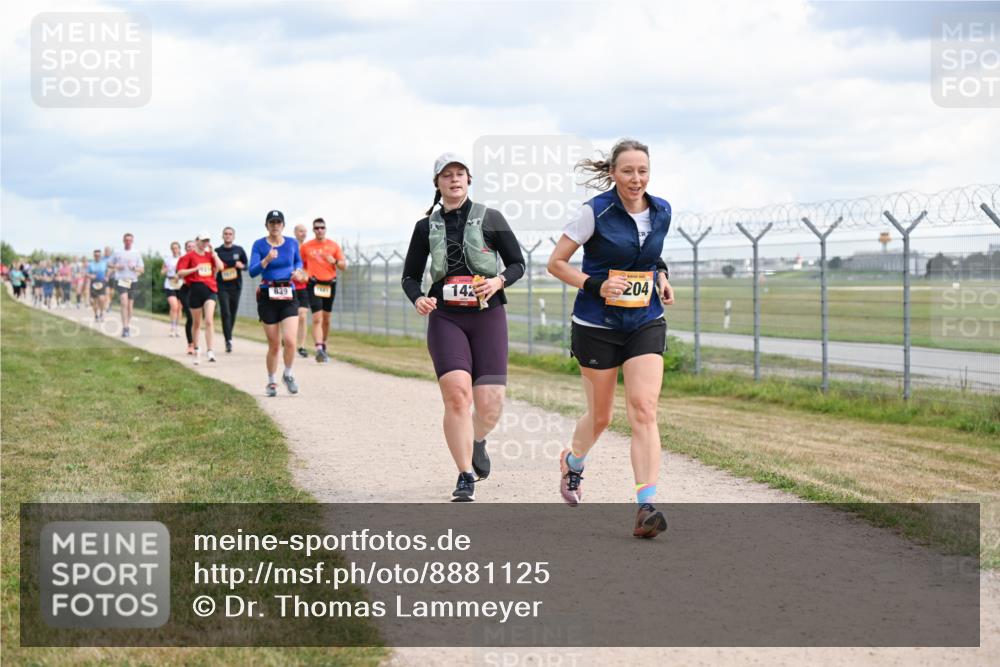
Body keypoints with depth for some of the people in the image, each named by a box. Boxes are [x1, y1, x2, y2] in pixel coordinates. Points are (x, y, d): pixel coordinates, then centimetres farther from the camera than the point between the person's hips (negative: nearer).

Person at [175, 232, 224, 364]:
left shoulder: (210, 255, 12)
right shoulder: (190, 256, 1)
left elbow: (220, 267, -3)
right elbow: (180, 273, -6)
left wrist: (213, 252, -1)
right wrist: (195, 269, -16)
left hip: (210, 289, 1)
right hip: (195, 289, -1)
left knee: (209, 320, -13)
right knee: (196, 322, 10)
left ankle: (210, 351, -18)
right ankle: (196, 349, 27)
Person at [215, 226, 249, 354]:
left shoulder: (239, 250, 7)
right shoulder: (217, 251, 1)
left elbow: (246, 265, 11)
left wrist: (241, 266, -9)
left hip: (236, 286, 2)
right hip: (222, 287, -2)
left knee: (233, 313, 9)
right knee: (225, 313, -12)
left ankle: (229, 336, 26)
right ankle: (228, 340, -14)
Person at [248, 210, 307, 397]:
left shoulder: (292, 243, 4)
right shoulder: (259, 245, -3)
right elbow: (252, 271, -12)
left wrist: (298, 271, 2)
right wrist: (266, 260, -27)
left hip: (289, 297, 1)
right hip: (267, 297, -1)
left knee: (289, 340, -16)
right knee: (274, 345, 3)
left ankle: (288, 375, 10)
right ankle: (271, 382, 23)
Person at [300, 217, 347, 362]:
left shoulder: (334, 245, 5)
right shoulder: (306, 246, 3)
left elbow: (344, 266, 5)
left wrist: (334, 261, -14)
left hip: (330, 284, 3)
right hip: (314, 284, -3)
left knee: (326, 319, 12)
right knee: (317, 319, -14)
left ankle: (323, 346, 27)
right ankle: (319, 350, -23)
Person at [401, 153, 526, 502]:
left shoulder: (490, 219, 2)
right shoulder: (426, 227, 7)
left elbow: (518, 264, 7)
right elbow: (410, 276, 13)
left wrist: (499, 281, -14)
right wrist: (418, 299, -9)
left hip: (488, 316, 0)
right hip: (445, 319, 0)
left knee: (489, 406, -5)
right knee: (457, 394, -18)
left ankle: (477, 441, 33)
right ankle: (465, 477, -7)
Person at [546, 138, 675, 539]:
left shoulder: (661, 212, 3)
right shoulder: (595, 212, -11)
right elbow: (555, 263, -6)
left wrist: (661, 278, 4)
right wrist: (596, 286, -19)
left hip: (645, 325, 3)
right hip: (597, 326, -2)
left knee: (644, 411, -14)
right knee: (601, 416, 10)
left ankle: (646, 508, -19)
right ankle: (573, 462, 45)